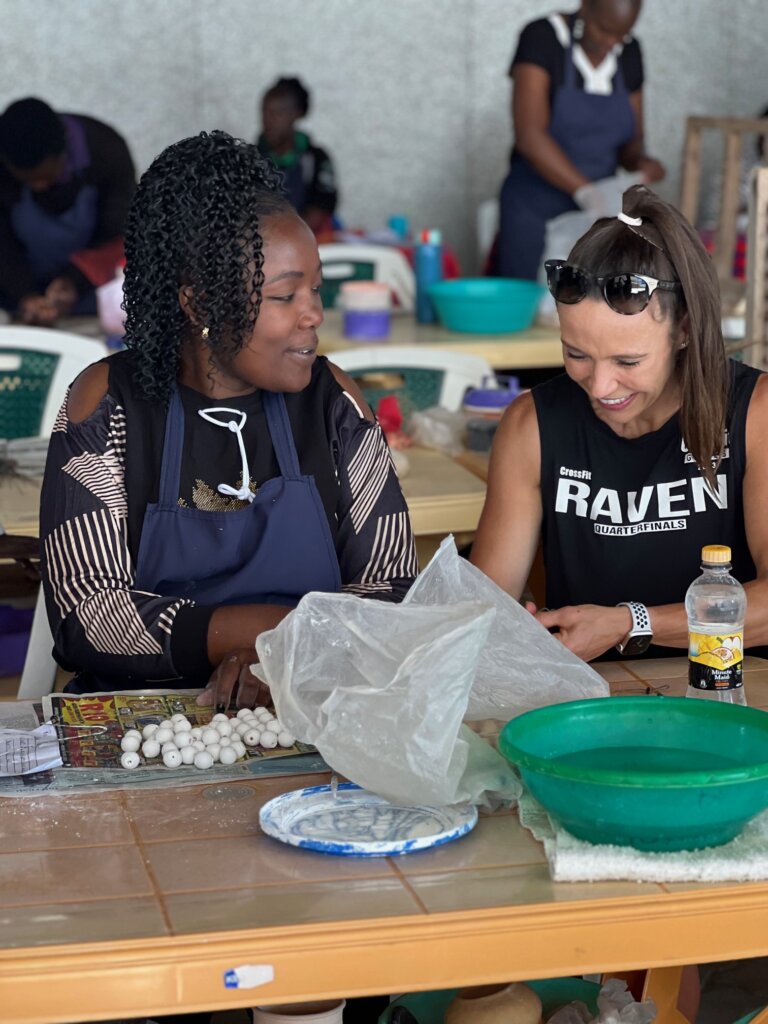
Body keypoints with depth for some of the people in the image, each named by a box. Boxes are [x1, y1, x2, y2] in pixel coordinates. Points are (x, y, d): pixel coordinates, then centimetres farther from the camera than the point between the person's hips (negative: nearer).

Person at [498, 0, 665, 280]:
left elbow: (630, 141, 12)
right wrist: (585, 191, -34)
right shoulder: (541, 37, -12)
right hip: (535, 212, -4)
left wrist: (641, 162, -13)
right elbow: (529, 135, -23)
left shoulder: (629, 53, 5)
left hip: (595, 215, 4)